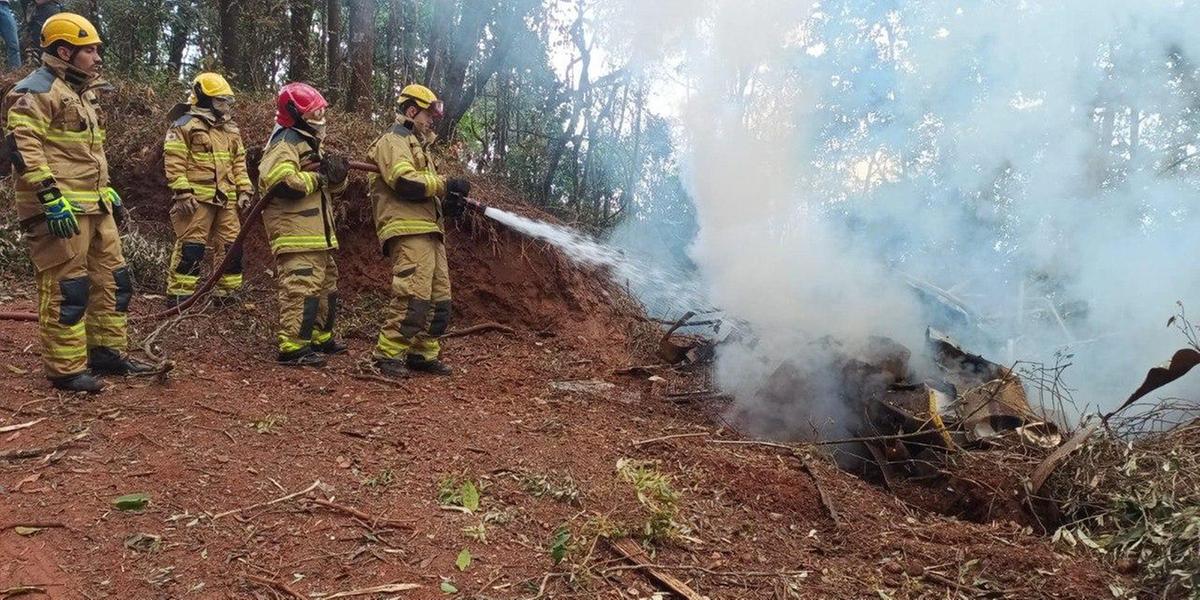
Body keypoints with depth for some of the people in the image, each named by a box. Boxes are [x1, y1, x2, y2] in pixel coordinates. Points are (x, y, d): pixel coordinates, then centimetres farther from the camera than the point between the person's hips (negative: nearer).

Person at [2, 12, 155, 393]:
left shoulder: (81, 92, 22)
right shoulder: (37, 91, -9)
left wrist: (108, 192, 24)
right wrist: (51, 198, -25)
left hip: (94, 206, 10)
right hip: (59, 209, -10)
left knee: (111, 278, 13)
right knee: (65, 287, -6)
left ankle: (107, 353, 23)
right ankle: (66, 369, 1)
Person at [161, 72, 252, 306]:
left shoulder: (231, 130, 19)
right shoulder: (185, 126, -4)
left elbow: (239, 162, 21)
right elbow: (174, 162, -9)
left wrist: (244, 189, 11)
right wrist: (183, 192, -16)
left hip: (226, 199, 7)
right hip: (197, 198, -7)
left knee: (231, 245, 9)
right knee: (190, 247, -8)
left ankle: (227, 293, 20)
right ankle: (178, 296, 0)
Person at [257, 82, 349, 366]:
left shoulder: (310, 143, 21)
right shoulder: (285, 143, -11)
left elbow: (331, 188, 22)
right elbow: (282, 183, -28)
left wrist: (337, 175, -2)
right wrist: (319, 176, -17)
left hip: (316, 233, 11)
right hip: (295, 233, -11)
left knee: (326, 284, 19)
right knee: (301, 286, -14)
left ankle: (320, 337, 31)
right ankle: (292, 348, -11)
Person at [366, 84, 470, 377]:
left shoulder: (418, 146, 30)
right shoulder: (392, 141, -1)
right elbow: (404, 182, -18)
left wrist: (447, 204, 7)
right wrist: (447, 185, -10)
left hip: (429, 232, 10)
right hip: (408, 231, -10)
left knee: (439, 300, 9)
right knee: (413, 296, -18)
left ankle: (423, 353, 17)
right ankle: (388, 354, -11)